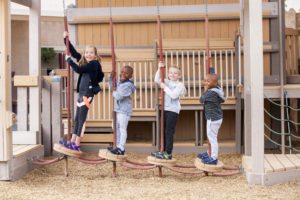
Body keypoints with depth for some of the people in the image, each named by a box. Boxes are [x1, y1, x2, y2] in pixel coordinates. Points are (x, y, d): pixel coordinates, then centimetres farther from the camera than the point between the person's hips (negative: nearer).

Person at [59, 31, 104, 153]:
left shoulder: (94, 64, -12)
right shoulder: (84, 61, 11)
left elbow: (78, 70, -21)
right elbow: (74, 52, 19)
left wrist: (69, 60, -9)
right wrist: (66, 39, 15)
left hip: (87, 93, -8)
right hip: (81, 92, 8)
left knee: (81, 119, -5)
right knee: (77, 118, 12)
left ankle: (77, 145, 0)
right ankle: (72, 142, 18)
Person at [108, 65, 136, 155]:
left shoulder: (127, 85, -19)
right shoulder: (120, 82, 8)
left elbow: (119, 96, -24)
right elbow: (112, 86, 26)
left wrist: (114, 93, -4)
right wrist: (112, 78, 12)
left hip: (124, 110, -10)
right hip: (118, 109, 10)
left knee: (122, 128, -5)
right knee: (117, 128, 16)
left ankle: (121, 149, 0)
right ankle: (118, 146, 27)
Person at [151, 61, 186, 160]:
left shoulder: (180, 85, -7)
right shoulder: (167, 82, 11)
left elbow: (173, 95, -20)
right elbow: (157, 80, 3)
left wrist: (165, 88, -16)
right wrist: (159, 69, -7)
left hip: (173, 110, -7)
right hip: (165, 109, 7)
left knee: (169, 132, -6)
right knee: (164, 131, 13)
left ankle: (168, 153, -1)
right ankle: (164, 151, 23)